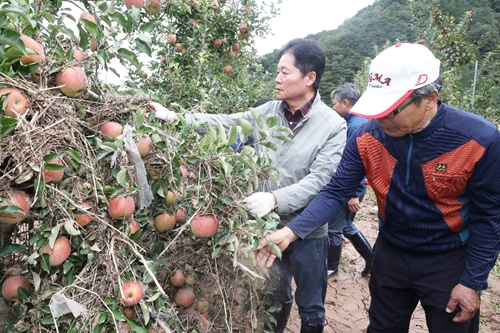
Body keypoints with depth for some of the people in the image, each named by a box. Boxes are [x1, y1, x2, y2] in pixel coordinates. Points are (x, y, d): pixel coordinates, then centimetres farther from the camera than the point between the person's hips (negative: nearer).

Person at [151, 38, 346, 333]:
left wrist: (275, 199, -34)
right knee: (275, 294, 27)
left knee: (311, 308, 15)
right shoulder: (267, 113, -2)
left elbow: (319, 180, -23)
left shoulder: (333, 126, -16)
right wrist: (174, 117, -11)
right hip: (269, 226, 4)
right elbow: (225, 123, -3)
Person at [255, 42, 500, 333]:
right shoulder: (366, 137, -16)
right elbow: (336, 192, -15)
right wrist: (292, 231, -28)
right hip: (390, 253, 3)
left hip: (449, 262, -2)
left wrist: (473, 282, -10)